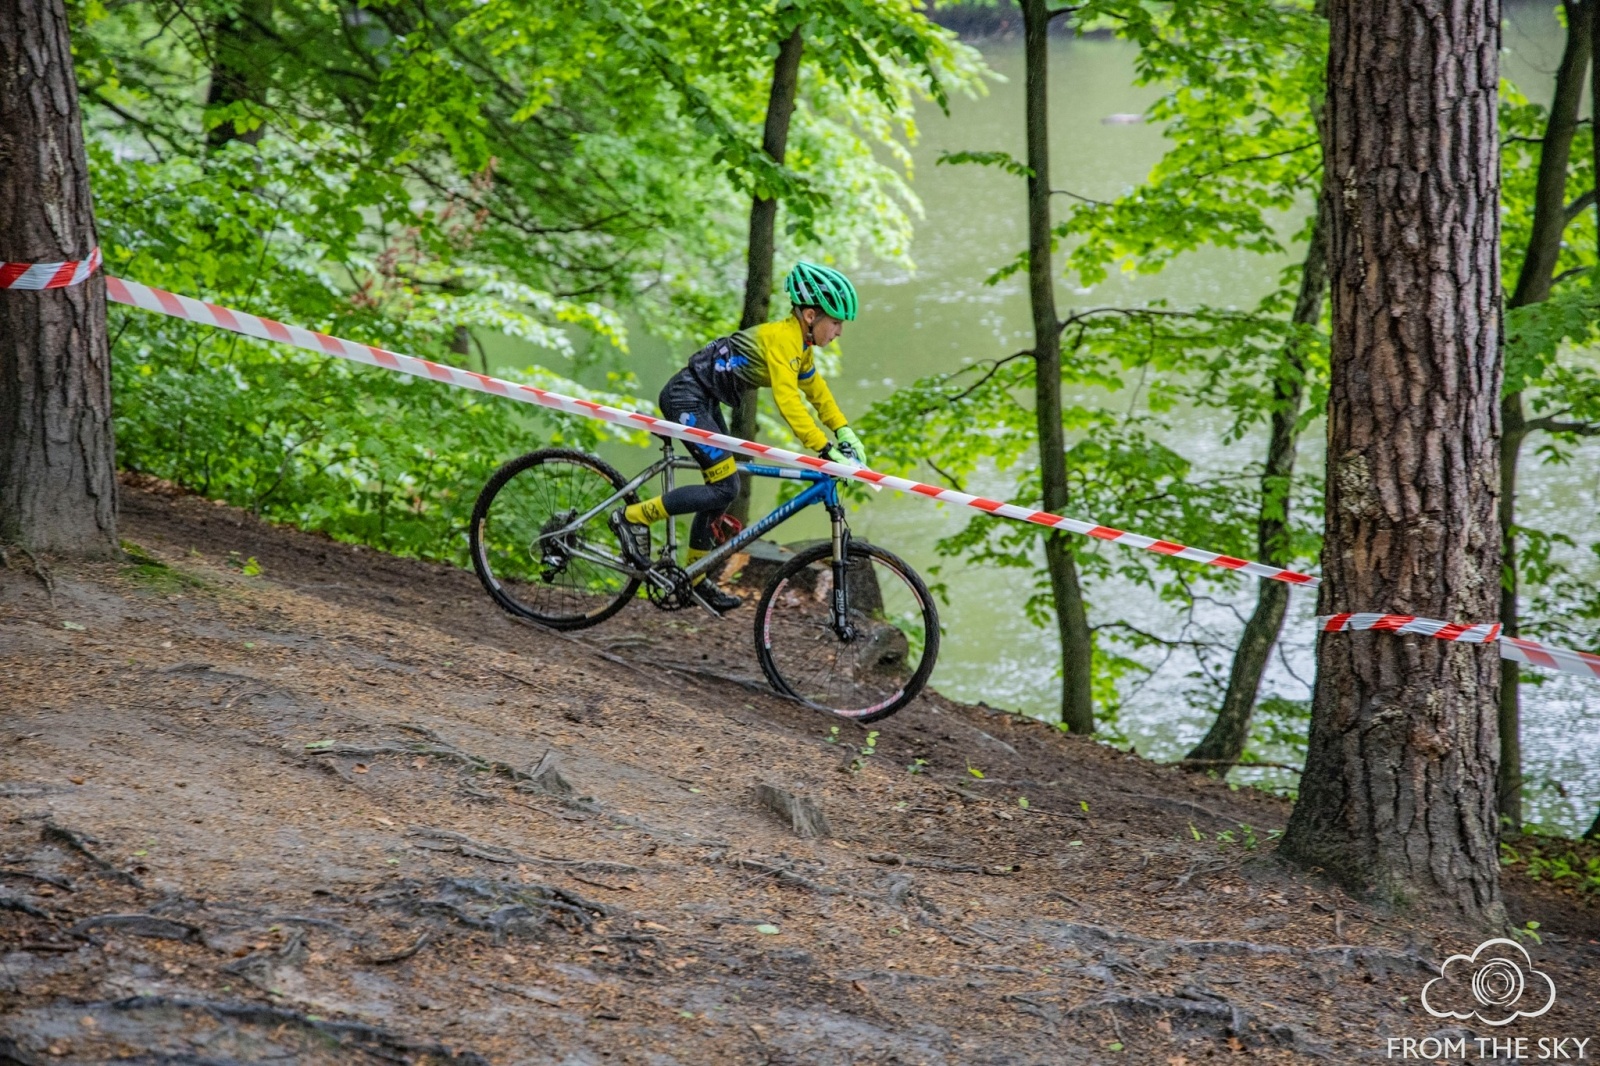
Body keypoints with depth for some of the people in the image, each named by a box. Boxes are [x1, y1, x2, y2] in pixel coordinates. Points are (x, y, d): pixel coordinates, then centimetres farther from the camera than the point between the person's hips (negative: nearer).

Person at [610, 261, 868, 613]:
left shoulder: (799, 343, 7)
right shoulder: (781, 339, -23)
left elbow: (816, 390, 21)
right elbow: (788, 403, -32)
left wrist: (845, 433, 10)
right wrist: (827, 452, -34)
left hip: (704, 401, 10)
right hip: (686, 397, -10)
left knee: (722, 487, 12)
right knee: (725, 488, -14)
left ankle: (694, 575, 22)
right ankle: (632, 518, -5)